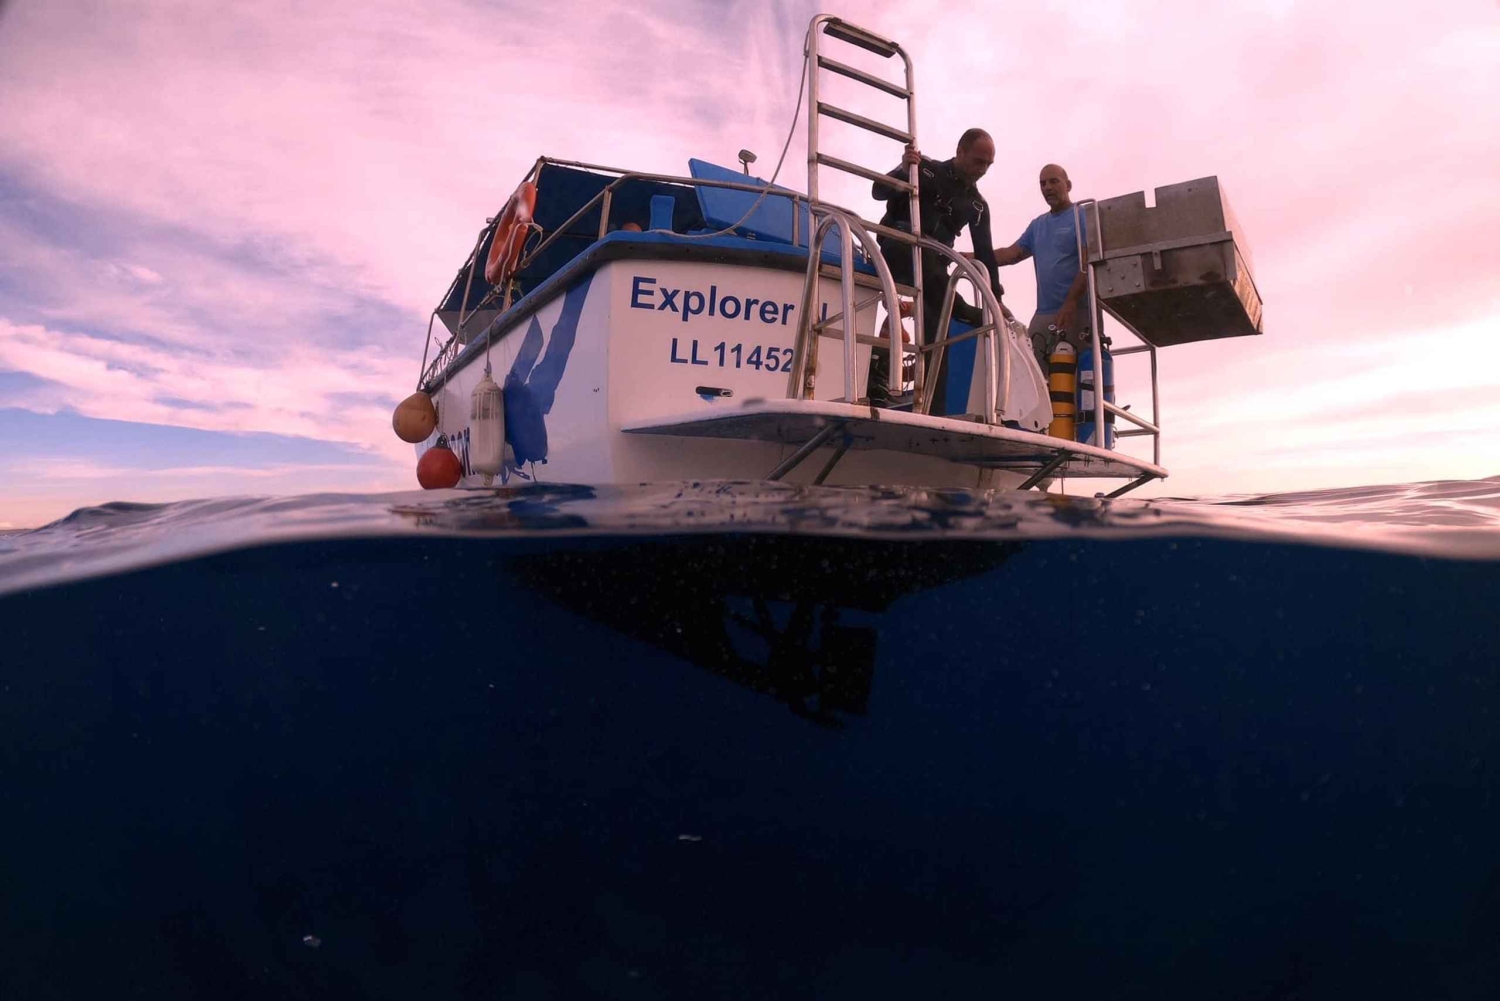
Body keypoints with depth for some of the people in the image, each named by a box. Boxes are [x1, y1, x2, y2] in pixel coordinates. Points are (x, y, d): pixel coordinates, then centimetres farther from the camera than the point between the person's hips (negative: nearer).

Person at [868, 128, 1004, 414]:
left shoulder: (978, 205, 16)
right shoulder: (926, 170, 3)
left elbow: (985, 252, 12)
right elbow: (879, 192, -6)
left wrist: (996, 297, 3)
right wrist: (903, 171, -26)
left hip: (934, 267, 4)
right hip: (898, 248, -4)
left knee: (937, 329, -13)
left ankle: (934, 411, -16)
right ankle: (961, 311, -36)